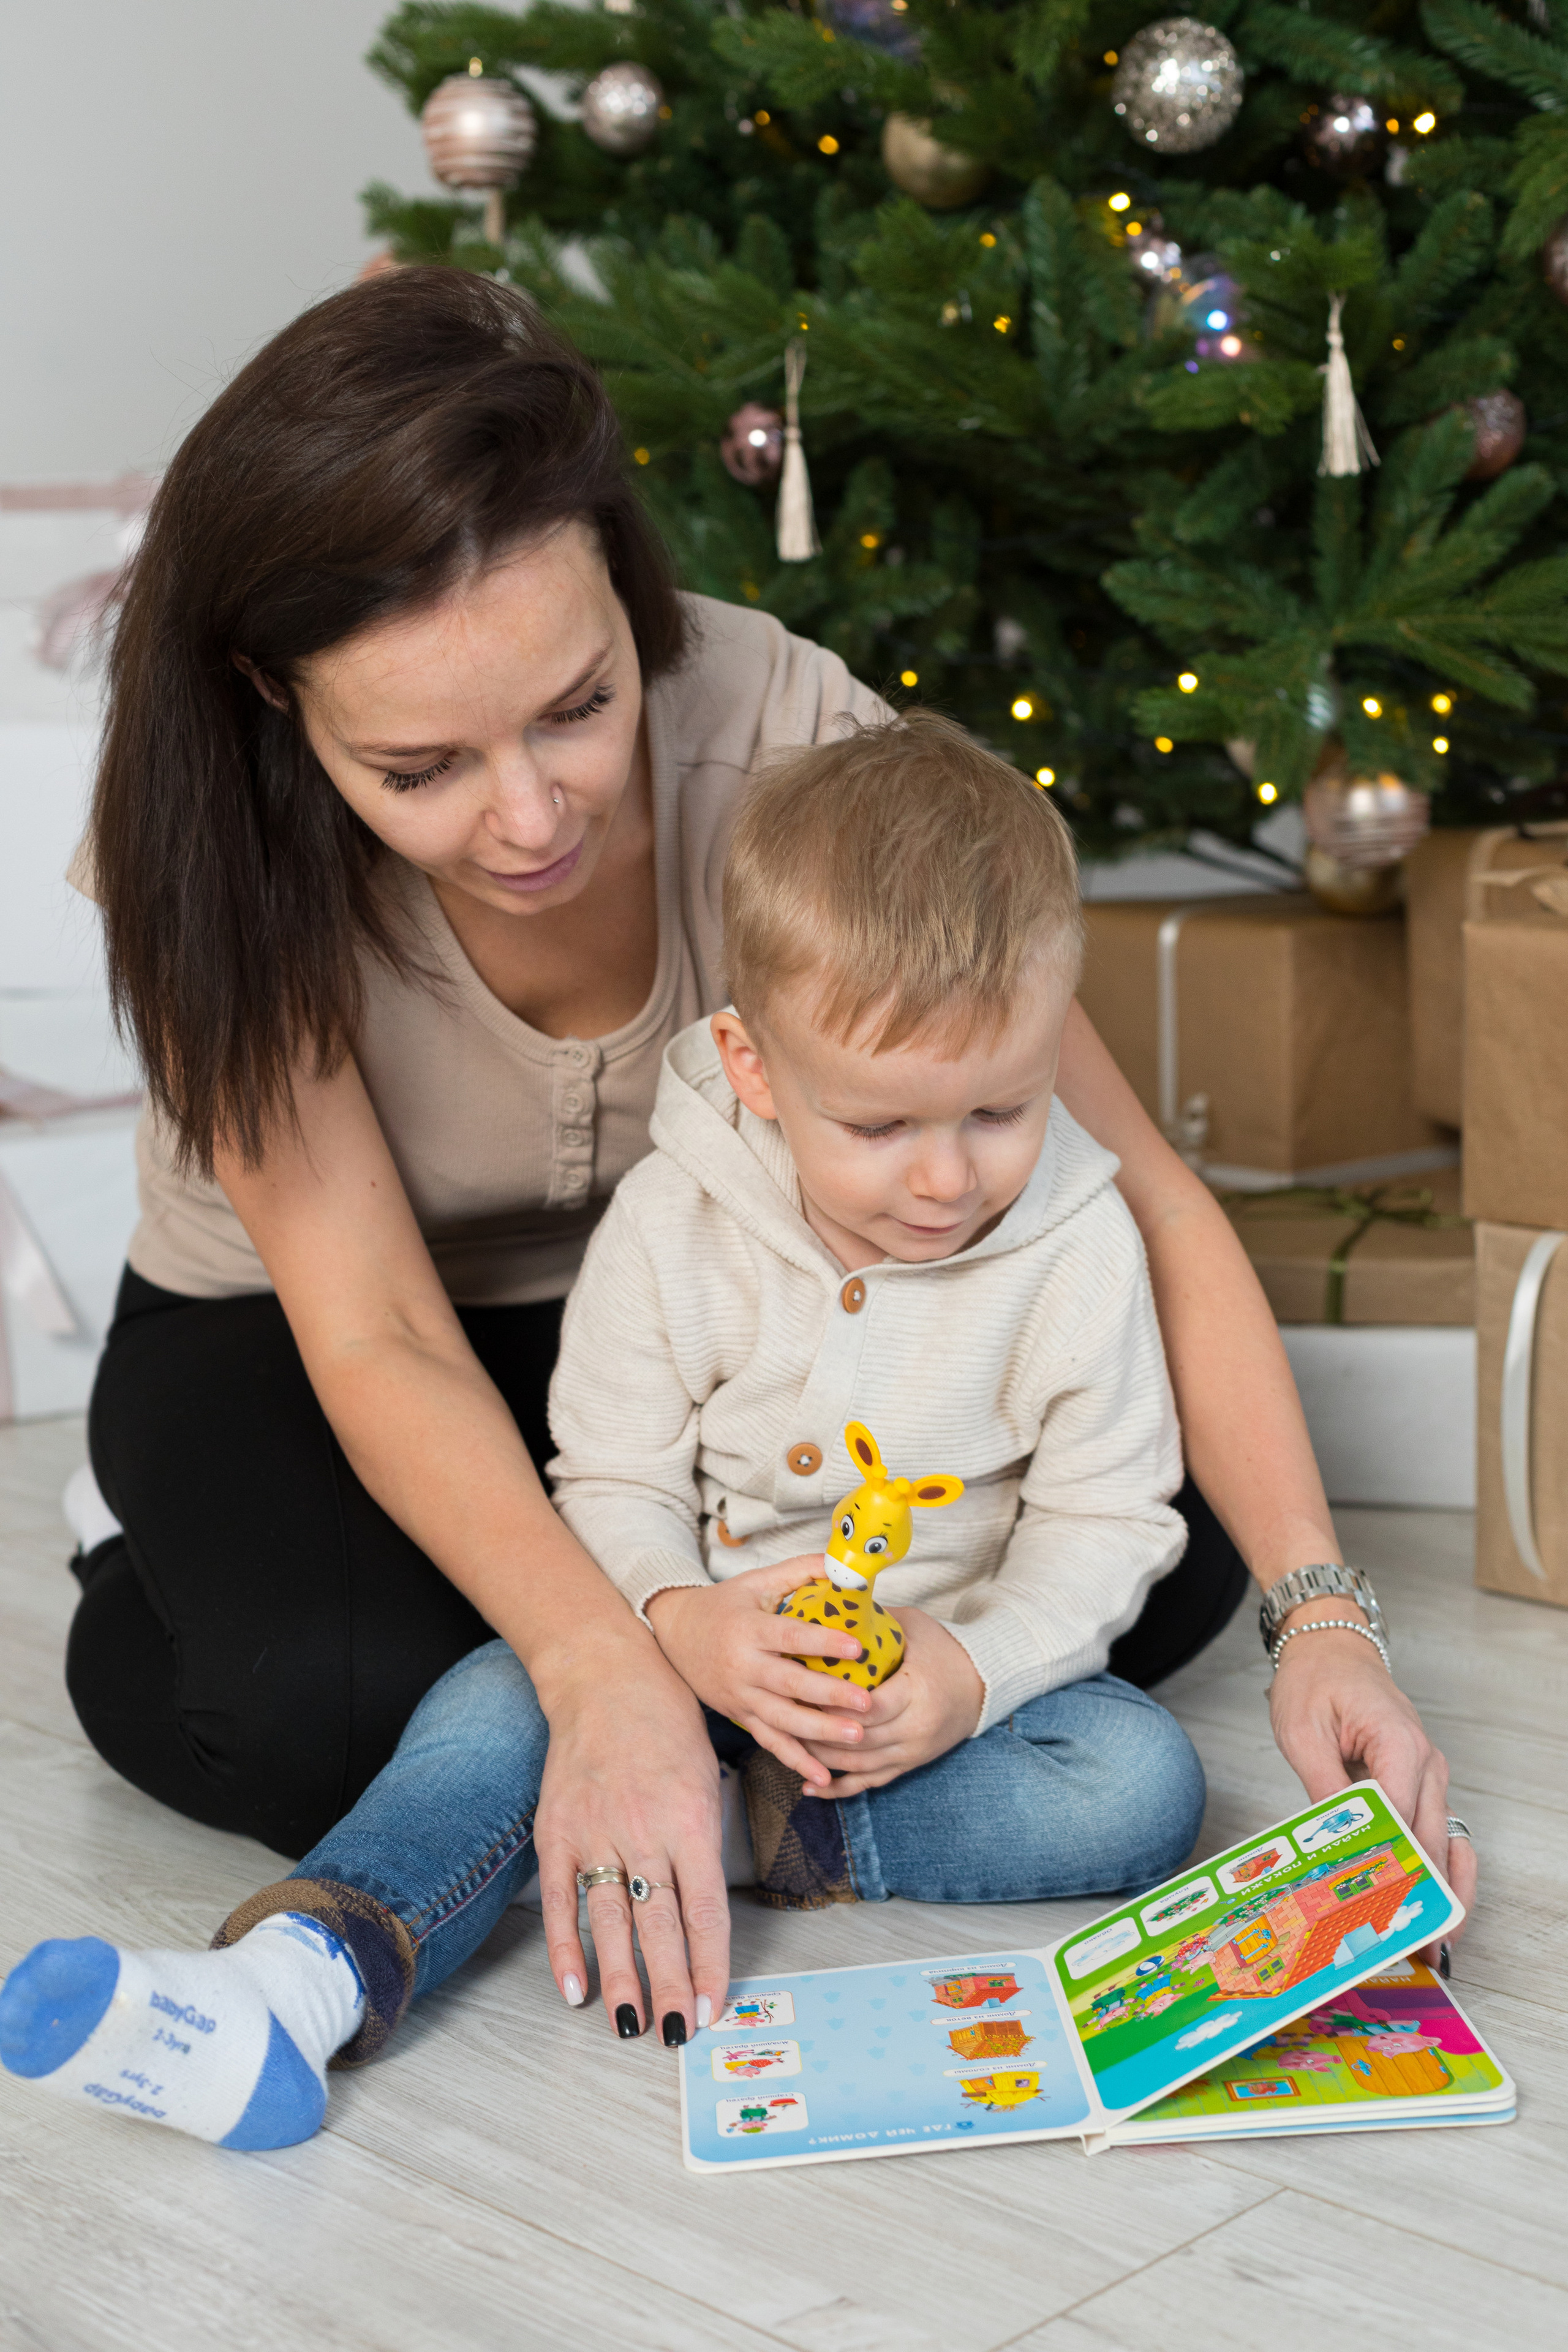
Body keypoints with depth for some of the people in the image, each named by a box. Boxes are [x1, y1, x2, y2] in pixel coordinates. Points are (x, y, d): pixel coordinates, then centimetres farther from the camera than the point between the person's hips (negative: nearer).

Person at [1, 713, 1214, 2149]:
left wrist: (975, 1669, -26)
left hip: (962, 1659, 0)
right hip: (717, 1641, 0)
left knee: (1142, 1780, -27)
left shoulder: (1079, 1246, -13)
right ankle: (307, 1966, -43)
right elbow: (615, 1483, -7)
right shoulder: (671, 1225, -12)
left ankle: (780, 1828, -26)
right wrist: (679, 1625, -29)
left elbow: (1109, 1517, -8)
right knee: (508, 1692, -26)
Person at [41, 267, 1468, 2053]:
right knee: (338, 1705, -34)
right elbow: (372, 1335, -29)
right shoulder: (216, 834, -29)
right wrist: (599, 1668, -46)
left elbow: (1134, 1189, -25)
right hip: (288, 1344, -2)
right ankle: (159, 1578, 2)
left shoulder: (786, 740, -29)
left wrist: (1320, 1617, -34)